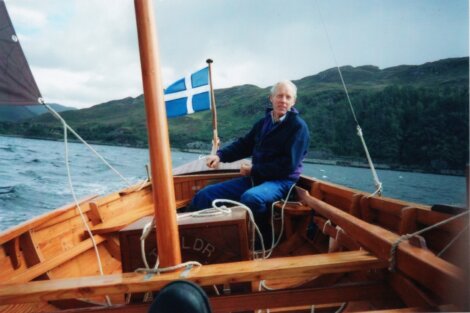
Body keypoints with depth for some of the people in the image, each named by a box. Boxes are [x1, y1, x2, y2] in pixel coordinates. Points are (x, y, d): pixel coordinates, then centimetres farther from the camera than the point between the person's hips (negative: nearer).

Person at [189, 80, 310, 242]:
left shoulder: (298, 126, -8)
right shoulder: (264, 122, 12)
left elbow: (288, 164, -16)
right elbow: (244, 144, 16)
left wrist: (254, 170, -14)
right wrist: (220, 155, -2)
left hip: (281, 181, -7)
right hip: (255, 178, 7)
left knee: (250, 198, -40)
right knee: (205, 195, -3)